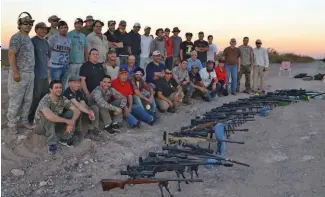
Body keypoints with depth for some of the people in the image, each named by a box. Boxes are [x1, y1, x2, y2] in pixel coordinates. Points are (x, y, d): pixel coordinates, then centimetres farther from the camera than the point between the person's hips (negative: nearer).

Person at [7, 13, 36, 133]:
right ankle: (12, 124, 11)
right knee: (16, 101, -1)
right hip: (19, 74, -8)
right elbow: (11, 54, -17)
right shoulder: (17, 37, -10)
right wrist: (15, 72, -22)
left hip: (30, 74, 8)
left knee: (28, 100, 12)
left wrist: (31, 71, 16)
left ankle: (24, 120, 25)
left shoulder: (29, 39, 16)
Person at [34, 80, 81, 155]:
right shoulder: (45, 100, -29)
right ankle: (51, 143, -26)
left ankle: (64, 139, -5)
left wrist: (71, 122, -35)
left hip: (55, 125, 5)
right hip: (41, 126, -5)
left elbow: (77, 111, -17)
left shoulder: (63, 99, -13)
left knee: (72, 113, -14)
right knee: (49, 117, -37)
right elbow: (49, 116, -48)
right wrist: (67, 121, -42)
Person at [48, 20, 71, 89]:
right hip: (55, 66, -5)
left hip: (66, 67, 5)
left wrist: (69, 61, 12)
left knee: (63, 87, 13)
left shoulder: (69, 39, 12)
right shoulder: (53, 38, -6)